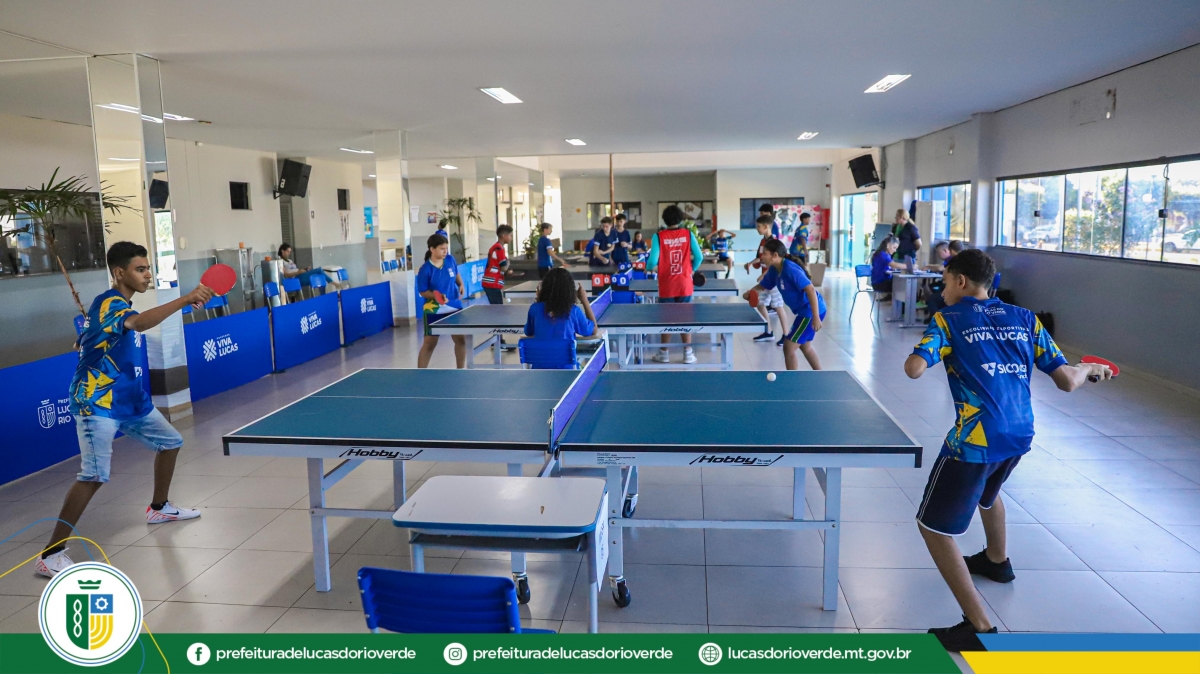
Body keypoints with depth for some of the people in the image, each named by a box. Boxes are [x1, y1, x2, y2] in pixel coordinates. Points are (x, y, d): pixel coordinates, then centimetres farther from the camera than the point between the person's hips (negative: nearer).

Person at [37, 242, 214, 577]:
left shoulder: (121, 304, 11)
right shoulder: (107, 303, -19)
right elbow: (139, 323, -43)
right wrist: (186, 299, -52)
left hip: (130, 400, 10)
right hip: (98, 404, -10)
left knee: (170, 442, 20)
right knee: (95, 476, -19)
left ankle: (158, 508, 40)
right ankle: (50, 554, -10)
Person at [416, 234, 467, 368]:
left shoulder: (450, 260, -5)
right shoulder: (425, 269, -19)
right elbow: (423, 292, -13)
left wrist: (461, 285, -4)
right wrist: (436, 295, -29)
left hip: (455, 307, 5)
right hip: (434, 311, -5)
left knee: (461, 339, 11)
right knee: (429, 343, 0)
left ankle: (460, 371, 29)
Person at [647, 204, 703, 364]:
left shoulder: (659, 236, -8)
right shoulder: (688, 234, -2)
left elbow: (653, 260, -13)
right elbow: (699, 257, -3)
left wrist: (649, 268, 10)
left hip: (667, 286, -1)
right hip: (685, 284, 1)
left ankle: (664, 353, 18)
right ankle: (688, 353, 12)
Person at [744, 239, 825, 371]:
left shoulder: (790, 269, -25)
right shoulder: (774, 270, 4)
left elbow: (810, 289, -29)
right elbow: (762, 286, 17)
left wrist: (816, 317, -33)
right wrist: (750, 292, -8)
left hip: (811, 311, -10)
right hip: (805, 311, 10)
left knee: (789, 348, -6)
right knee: (805, 347, 24)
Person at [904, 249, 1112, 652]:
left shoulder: (948, 319, -2)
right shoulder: (1025, 319, 10)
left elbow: (914, 369, -17)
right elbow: (1066, 381, 7)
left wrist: (926, 354, 8)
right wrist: (1090, 368, 30)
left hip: (976, 438, -7)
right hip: (1020, 435, 7)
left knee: (933, 525, 3)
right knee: (987, 490, 38)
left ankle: (979, 628, -2)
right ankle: (997, 561, 62)